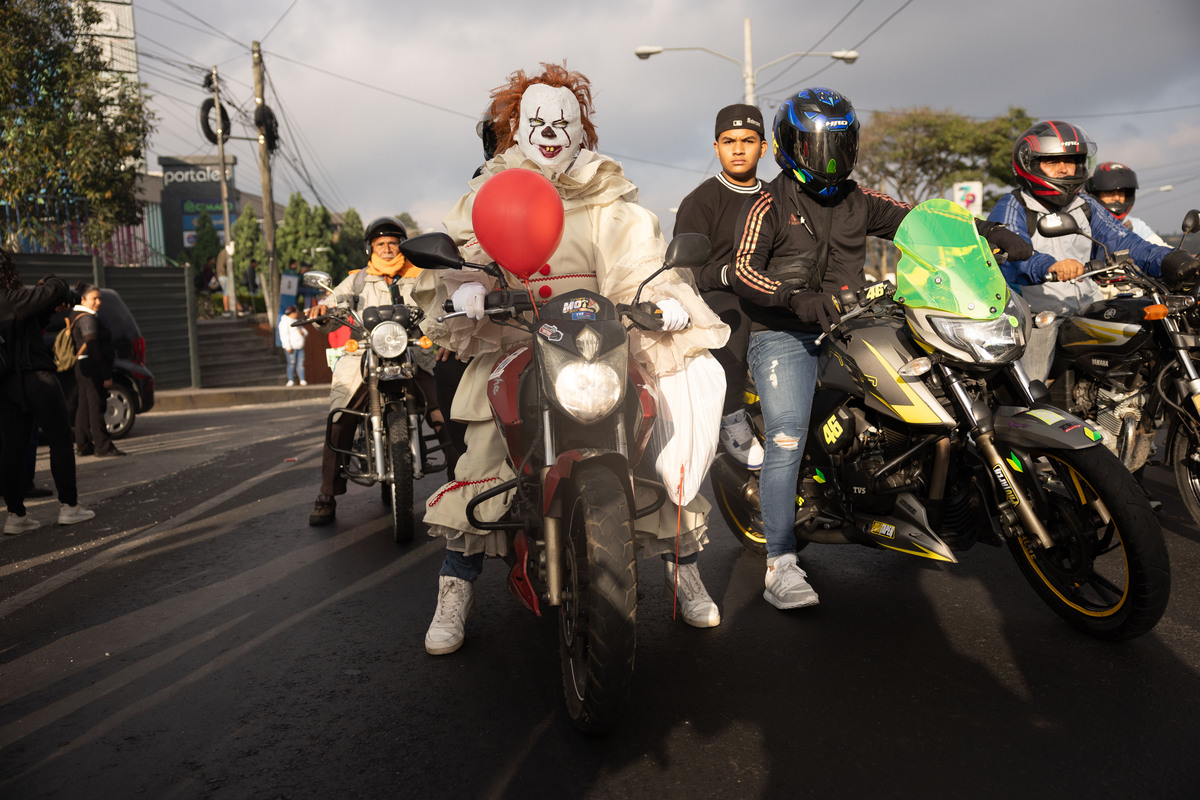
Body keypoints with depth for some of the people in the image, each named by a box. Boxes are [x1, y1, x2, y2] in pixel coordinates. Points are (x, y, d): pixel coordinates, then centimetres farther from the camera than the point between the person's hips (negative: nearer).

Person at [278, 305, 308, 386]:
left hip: (300, 346, 7)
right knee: (291, 364, -8)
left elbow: (305, 332, 25)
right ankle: (291, 381, -5)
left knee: (300, 364, 1)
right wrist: (288, 347, -21)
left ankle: (302, 380, -1)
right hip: (291, 347, -7)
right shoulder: (285, 322, -5)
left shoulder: (296, 322, 22)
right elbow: (284, 335, -14)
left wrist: (303, 332, 0)